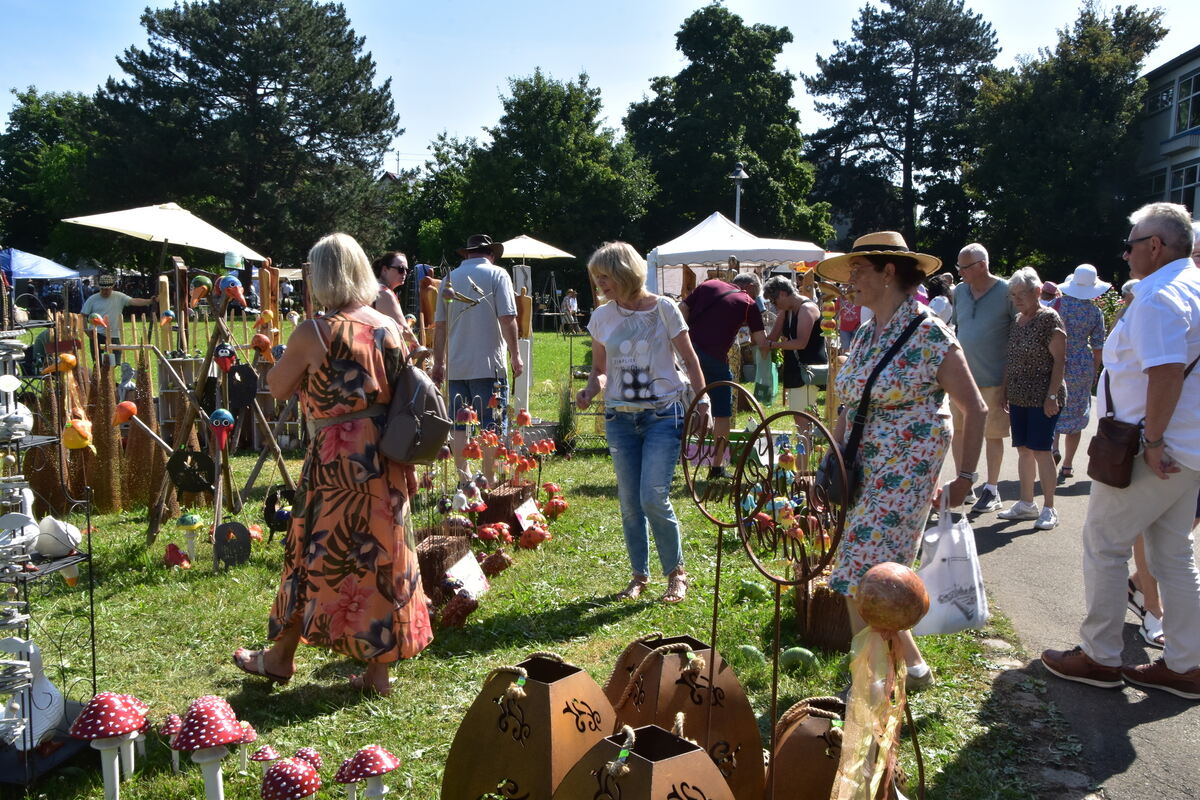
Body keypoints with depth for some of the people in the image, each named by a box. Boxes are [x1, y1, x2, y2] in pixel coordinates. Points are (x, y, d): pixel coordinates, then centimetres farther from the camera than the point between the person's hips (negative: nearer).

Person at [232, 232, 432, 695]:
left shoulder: (313, 333, -12)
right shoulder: (389, 328, 3)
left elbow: (277, 388, 0)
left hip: (335, 461, -5)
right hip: (385, 462, 5)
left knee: (316, 555, 11)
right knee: (380, 557, 11)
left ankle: (282, 657, 30)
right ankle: (378, 669, 20)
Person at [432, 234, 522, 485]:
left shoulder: (450, 279, 11)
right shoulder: (497, 275, -1)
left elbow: (440, 325, 11)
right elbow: (507, 319, -10)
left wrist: (439, 362, 18)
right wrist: (515, 355, -2)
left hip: (456, 366, 4)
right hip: (489, 364, -4)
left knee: (459, 427, 11)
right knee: (492, 427, 1)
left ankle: (463, 478, 16)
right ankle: (489, 482, 2)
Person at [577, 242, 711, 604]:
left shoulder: (662, 308, -6)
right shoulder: (602, 317, 4)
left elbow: (690, 360, 0)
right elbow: (600, 369, 12)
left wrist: (702, 402, -6)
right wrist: (591, 389, -9)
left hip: (663, 414, -4)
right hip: (620, 418, 4)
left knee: (654, 499, -12)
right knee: (629, 502, 8)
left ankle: (676, 573, 9)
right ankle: (639, 574, 26)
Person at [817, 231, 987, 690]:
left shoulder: (929, 335, -10)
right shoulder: (863, 336, 11)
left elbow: (975, 410, -6)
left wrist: (966, 476, -6)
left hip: (905, 476, -7)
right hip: (861, 475, 7)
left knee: (865, 581, -10)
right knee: (860, 582, 9)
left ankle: (910, 665, 6)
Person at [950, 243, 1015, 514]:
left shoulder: (1006, 292, -10)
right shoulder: (959, 291, 5)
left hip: (993, 379, -5)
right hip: (961, 376, 5)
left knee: (993, 435, 6)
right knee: (958, 430, 11)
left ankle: (992, 490, 19)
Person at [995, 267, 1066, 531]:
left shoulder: (1049, 318, -8)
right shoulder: (1016, 320, 12)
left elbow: (1059, 360, -12)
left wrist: (1052, 395, -17)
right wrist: (1004, 392, 16)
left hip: (1042, 398, -7)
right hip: (1019, 397, 7)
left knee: (1040, 450, -5)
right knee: (1023, 449, 10)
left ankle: (1049, 509, 3)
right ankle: (1026, 503, 19)